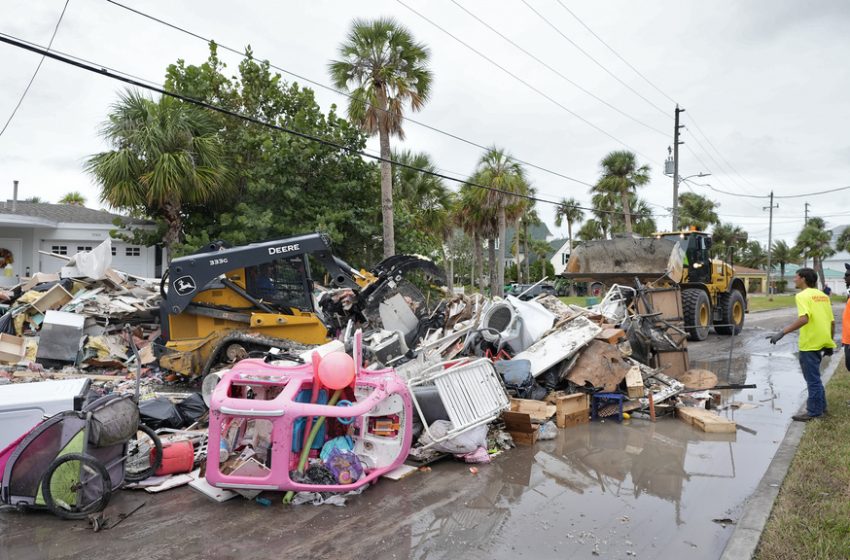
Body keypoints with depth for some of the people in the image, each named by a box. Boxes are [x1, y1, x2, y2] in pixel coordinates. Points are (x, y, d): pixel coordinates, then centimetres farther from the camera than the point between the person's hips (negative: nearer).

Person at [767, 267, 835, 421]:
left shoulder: (803, 295, -13)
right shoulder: (823, 295, 12)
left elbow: (804, 319, -28)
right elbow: (832, 322, 13)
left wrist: (782, 332, -29)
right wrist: (829, 343, 20)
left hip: (810, 343, -8)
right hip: (821, 342, 8)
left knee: (812, 378, 1)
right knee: (814, 376, 21)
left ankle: (814, 412, 9)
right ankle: (820, 406, 30)